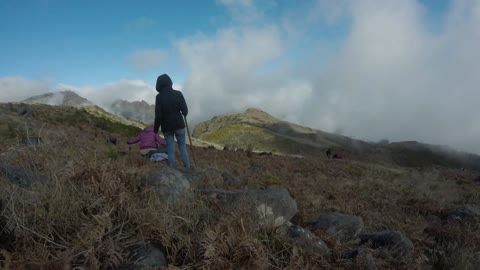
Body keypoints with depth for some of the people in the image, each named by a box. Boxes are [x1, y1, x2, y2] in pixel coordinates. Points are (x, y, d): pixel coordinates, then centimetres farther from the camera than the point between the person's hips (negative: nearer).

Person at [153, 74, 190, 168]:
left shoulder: (159, 97, -11)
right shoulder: (178, 94, -9)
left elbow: (158, 116, -11)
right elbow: (185, 111, -9)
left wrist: (156, 129, 1)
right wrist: (184, 114, 15)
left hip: (167, 127, -1)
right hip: (179, 125, 1)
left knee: (170, 148, 10)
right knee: (182, 146, 13)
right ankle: (187, 166, 16)